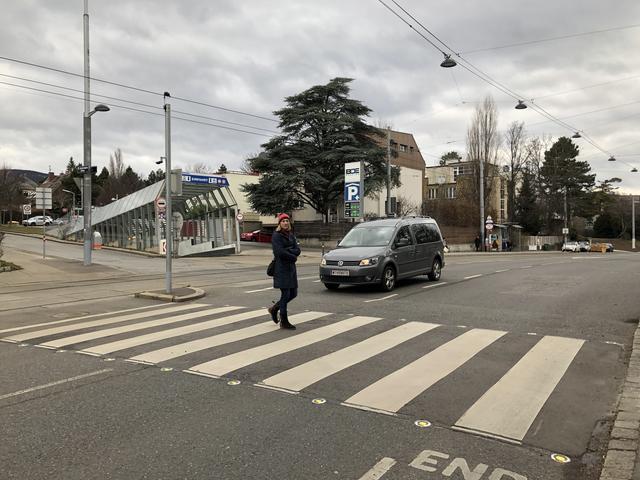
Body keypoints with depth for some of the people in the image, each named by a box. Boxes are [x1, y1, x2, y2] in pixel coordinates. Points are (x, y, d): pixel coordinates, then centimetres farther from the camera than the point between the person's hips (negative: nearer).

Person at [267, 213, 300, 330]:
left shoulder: (291, 235, 13)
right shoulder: (276, 236, -9)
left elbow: (298, 250, 2)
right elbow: (280, 252, -20)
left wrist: (287, 251, -15)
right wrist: (293, 256, -9)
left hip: (291, 268, 8)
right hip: (281, 268, -7)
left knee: (293, 293, 10)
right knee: (285, 294, -4)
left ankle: (274, 308, 31)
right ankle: (284, 322, 7)